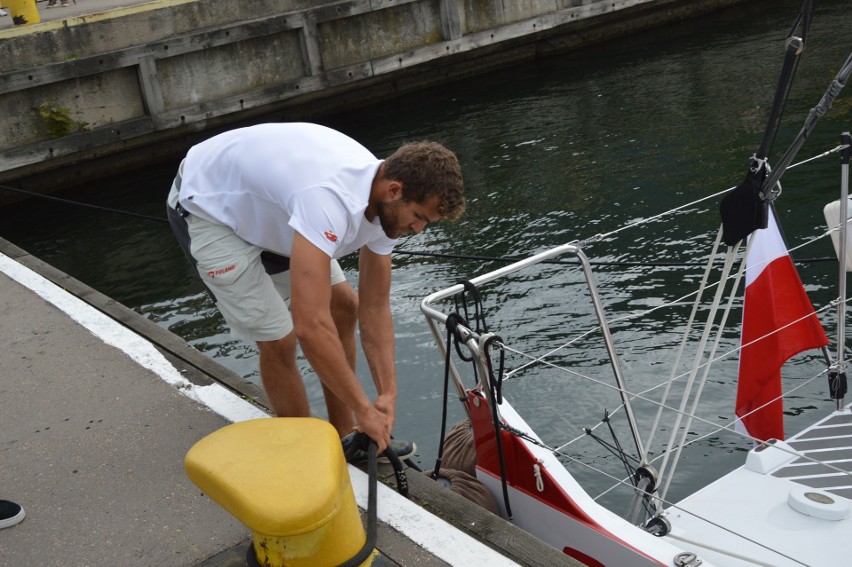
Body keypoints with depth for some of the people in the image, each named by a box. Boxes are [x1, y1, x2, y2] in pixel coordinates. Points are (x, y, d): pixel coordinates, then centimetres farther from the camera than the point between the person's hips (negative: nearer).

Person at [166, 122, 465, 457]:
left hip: (264, 201, 8)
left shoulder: (386, 203, -14)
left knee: (343, 307, 6)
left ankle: (343, 436, 20)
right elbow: (310, 326, -45)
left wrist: (388, 394, -13)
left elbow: (375, 308, -6)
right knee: (279, 340, -10)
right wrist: (365, 410, -35)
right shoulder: (330, 199, -42)